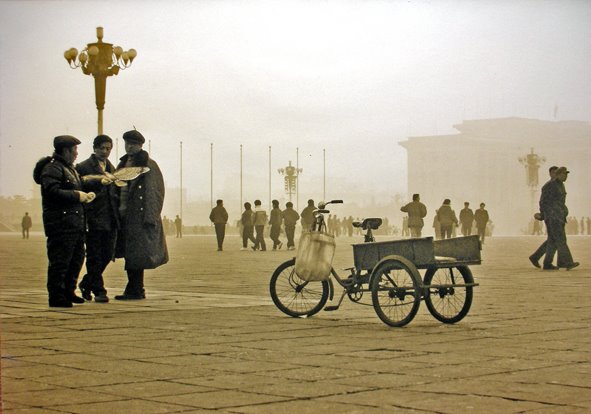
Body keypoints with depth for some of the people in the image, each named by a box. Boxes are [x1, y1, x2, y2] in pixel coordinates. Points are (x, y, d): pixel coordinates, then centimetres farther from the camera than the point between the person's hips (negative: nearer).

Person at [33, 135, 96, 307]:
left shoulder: (70, 168, 23)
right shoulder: (52, 168, -10)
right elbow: (53, 191, -22)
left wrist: (85, 195, 11)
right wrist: (77, 196, -17)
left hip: (75, 222, 10)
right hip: (61, 223, -10)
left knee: (77, 258, 14)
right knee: (60, 261, -7)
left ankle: (68, 291, 24)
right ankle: (56, 296, -3)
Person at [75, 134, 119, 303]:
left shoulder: (111, 168, 18)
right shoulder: (83, 167, -2)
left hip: (110, 219, 6)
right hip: (93, 218, -6)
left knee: (108, 254, 7)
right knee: (94, 256, -2)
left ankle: (86, 284, 25)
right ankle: (98, 291, 4)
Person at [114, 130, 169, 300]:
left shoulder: (149, 165, -5)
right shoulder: (122, 164, 18)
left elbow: (155, 192, -10)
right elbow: (117, 189, 19)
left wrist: (150, 217, -17)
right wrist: (117, 212, 9)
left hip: (140, 216, -7)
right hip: (125, 216, 7)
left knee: (135, 256, -7)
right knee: (129, 254, 9)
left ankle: (135, 291, -3)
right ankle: (136, 290, 15)